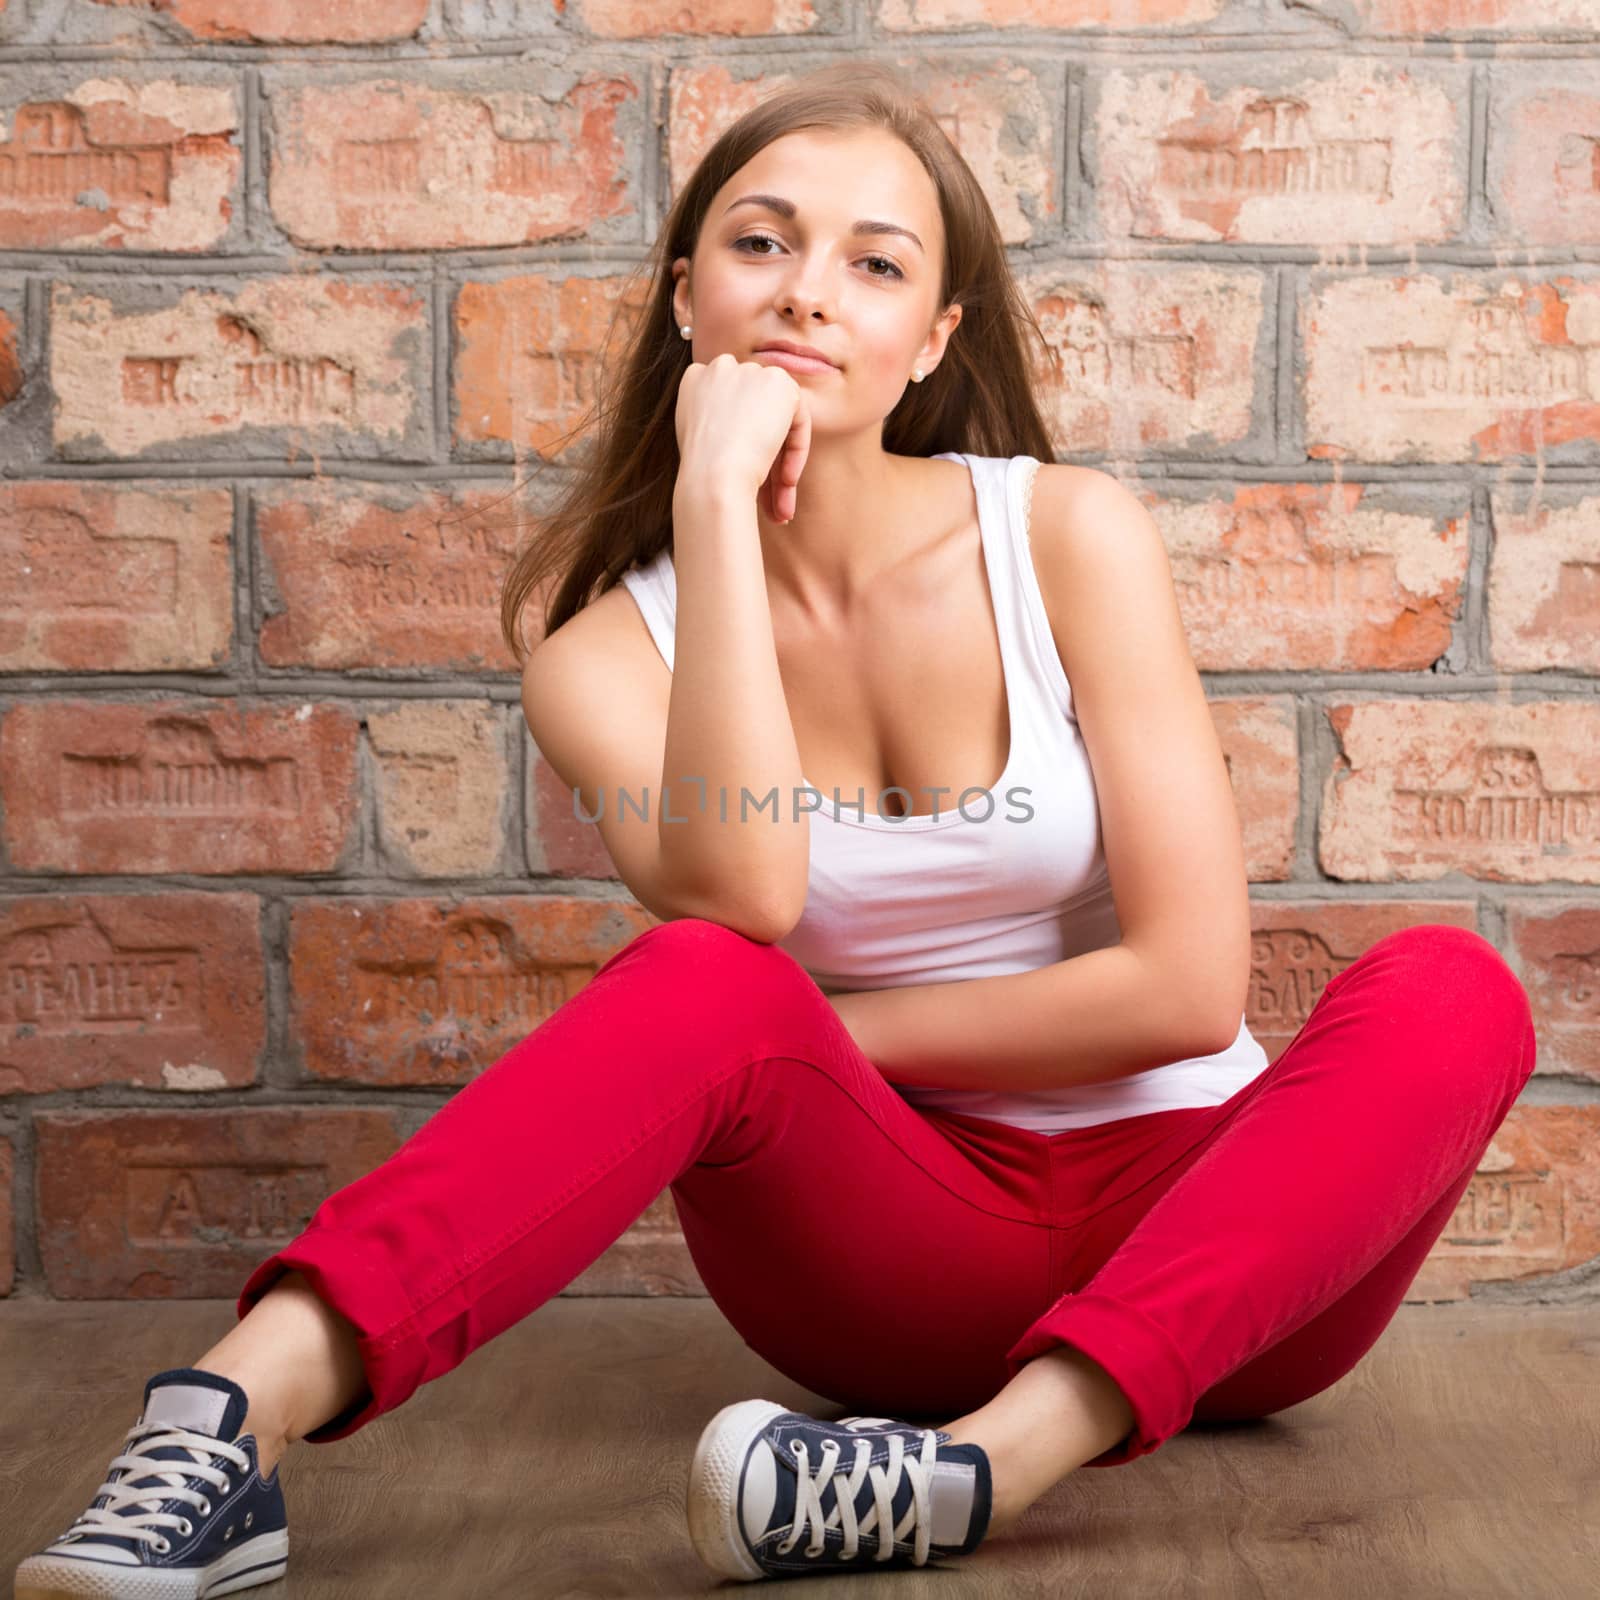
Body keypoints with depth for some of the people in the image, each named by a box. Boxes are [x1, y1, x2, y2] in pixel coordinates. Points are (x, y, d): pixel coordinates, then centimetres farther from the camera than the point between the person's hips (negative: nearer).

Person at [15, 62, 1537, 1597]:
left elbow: (1191, 982, -10)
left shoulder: (1069, 534, -5)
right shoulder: (606, 651, -2)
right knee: (707, 989, -31)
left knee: (1447, 988, -29)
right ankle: (239, 1411, -45)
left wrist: (829, 1036, -8)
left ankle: (998, 1455, -44)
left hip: (1194, 1223, 1)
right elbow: (741, 908, -24)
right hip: (908, 1245, 0)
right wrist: (715, 498, -22)